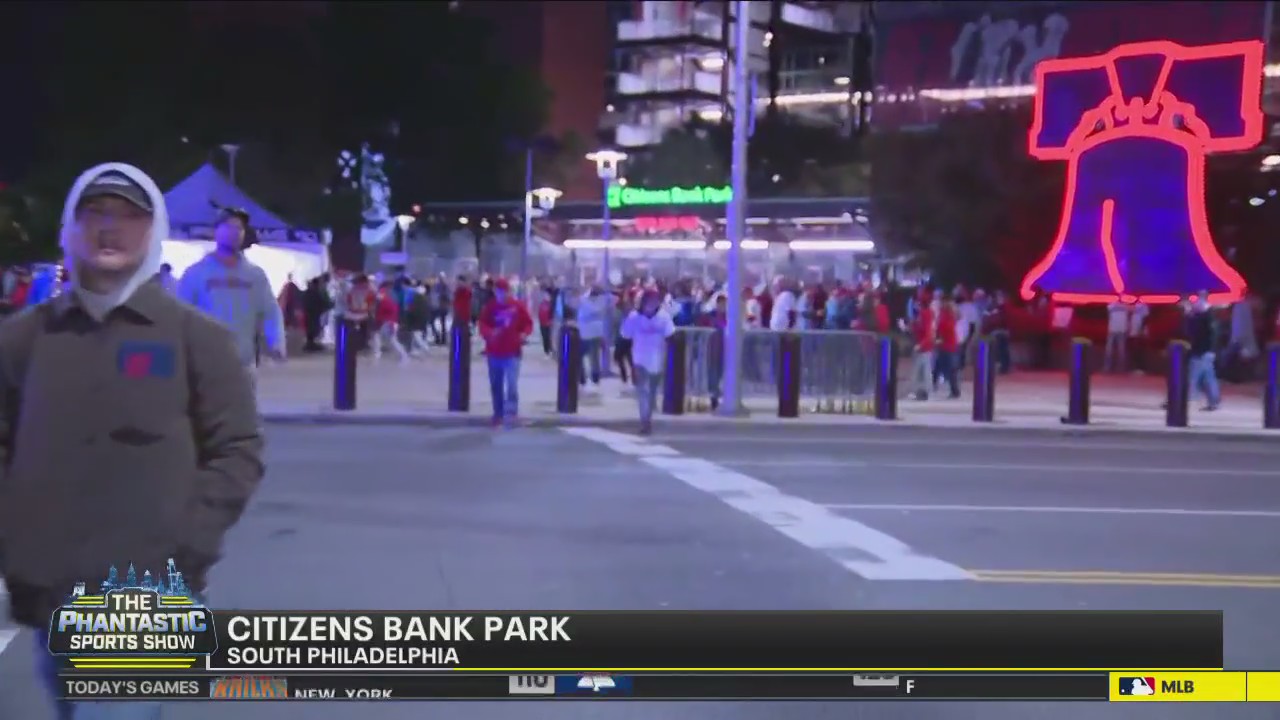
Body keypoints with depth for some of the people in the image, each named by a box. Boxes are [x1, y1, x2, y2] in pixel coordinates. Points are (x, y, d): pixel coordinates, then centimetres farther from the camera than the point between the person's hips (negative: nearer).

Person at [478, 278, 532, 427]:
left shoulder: (518, 306, 0)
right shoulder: (489, 307, 1)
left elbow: (528, 323, 7)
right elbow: (482, 325, -2)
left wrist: (524, 333, -14)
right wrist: (491, 332, -23)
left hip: (512, 352, -2)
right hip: (494, 352, 2)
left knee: (512, 383, -16)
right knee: (495, 386, 9)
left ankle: (511, 413, -13)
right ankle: (498, 414, 22)